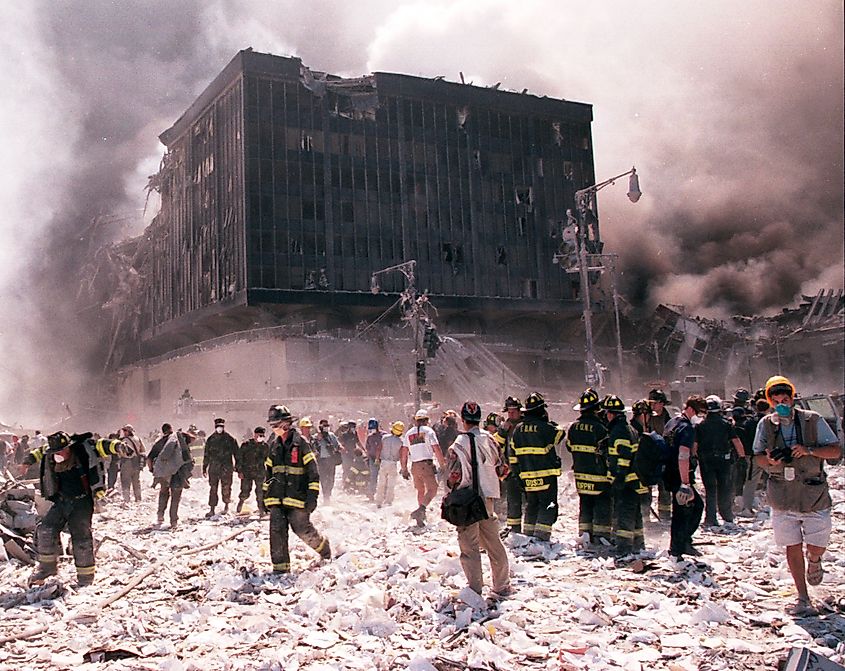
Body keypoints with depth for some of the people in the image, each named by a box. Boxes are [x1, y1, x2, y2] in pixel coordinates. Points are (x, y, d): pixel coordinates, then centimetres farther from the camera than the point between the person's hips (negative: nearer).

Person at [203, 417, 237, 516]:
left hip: (226, 468, -2)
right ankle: (212, 509, 5)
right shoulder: (210, 439, 9)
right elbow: (206, 455, 16)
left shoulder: (230, 439, 1)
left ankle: (226, 505, 23)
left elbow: (236, 454, 4)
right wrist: (204, 467, 14)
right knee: (213, 489, 1)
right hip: (213, 468, 2)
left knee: (226, 488, 2)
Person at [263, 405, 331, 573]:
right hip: (276, 498, 5)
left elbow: (313, 471, -8)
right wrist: (265, 496, 18)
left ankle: (324, 548, 26)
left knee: (302, 529, -2)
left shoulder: (300, 443, -7)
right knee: (277, 530, -4)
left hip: (297, 496, -5)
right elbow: (268, 472, 22)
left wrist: (312, 496, -13)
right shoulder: (273, 445, 13)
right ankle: (280, 567, 3)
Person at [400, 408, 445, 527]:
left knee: (420, 491, 18)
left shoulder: (408, 433, 12)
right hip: (427, 464, -6)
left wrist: (404, 469, 17)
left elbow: (404, 454, 11)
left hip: (414, 466, 6)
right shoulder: (428, 431, -3)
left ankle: (421, 518, 21)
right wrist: (442, 464, 1)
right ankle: (420, 509, -30)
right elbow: (437, 449, -9)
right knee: (432, 490, -7)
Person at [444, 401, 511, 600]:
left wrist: (452, 493, 6)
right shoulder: (489, 440, -1)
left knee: (469, 546, 3)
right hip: (487, 498, 5)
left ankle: (475, 589, 6)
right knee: (493, 543, 15)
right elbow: (500, 468, 9)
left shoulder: (457, 446, -15)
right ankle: (502, 586, 24)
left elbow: (453, 478, -12)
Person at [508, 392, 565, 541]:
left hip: (527, 477, 6)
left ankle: (528, 535, 18)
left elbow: (513, 455, 9)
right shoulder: (544, 427, -13)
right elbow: (560, 433, 5)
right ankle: (541, 536, -8)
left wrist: (518, 474, 15)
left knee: (531, 506, 17)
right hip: (546, 476, -6)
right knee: (548, 506, 0)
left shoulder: (518, 429, 6)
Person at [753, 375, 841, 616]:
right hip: (783, 498, 1)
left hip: (814, 495, -1)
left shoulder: (813, 420, -7)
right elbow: (757, 458, 5)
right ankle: (803, 598, 16)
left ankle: (814, 562, 41)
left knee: (816, 548, 3)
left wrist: (809, 450, -23)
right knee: (793, 547, 3)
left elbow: (836, 451, -6)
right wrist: (769, 459, -18)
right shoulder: (765, 425, -2)